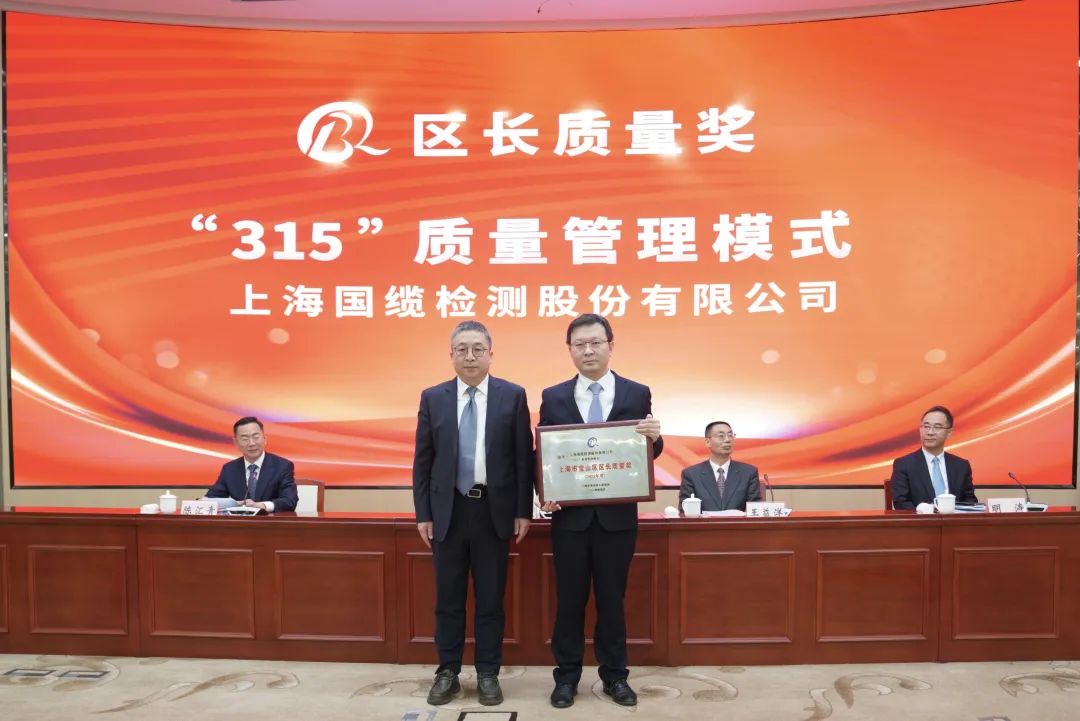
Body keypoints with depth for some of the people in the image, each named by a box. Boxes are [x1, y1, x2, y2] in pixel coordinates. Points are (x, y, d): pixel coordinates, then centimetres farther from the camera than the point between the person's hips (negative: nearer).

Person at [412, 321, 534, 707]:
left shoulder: (513, 395, -1)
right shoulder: (433, 398, 3)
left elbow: (524, 457, 0)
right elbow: (422, 460, 4)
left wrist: (523, 511, -3)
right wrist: (423, 513, 1)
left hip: (494, 511, -1)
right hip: (448, 510, 1)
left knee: (490, 599, 9)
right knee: (448, 599, 11)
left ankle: (488, 674, 24)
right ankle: (447, 672, 26)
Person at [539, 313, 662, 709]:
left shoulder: (637, 394, 1)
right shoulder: (553, 397, 1)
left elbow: (649, 453, 1)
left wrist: (655, 437, -21)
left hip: (618, 515, 0)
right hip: (570, 514, 0)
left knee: (612, 598, 12)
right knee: (569, 599, 10)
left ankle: (615, 676, 27)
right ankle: (567, 676, 24)